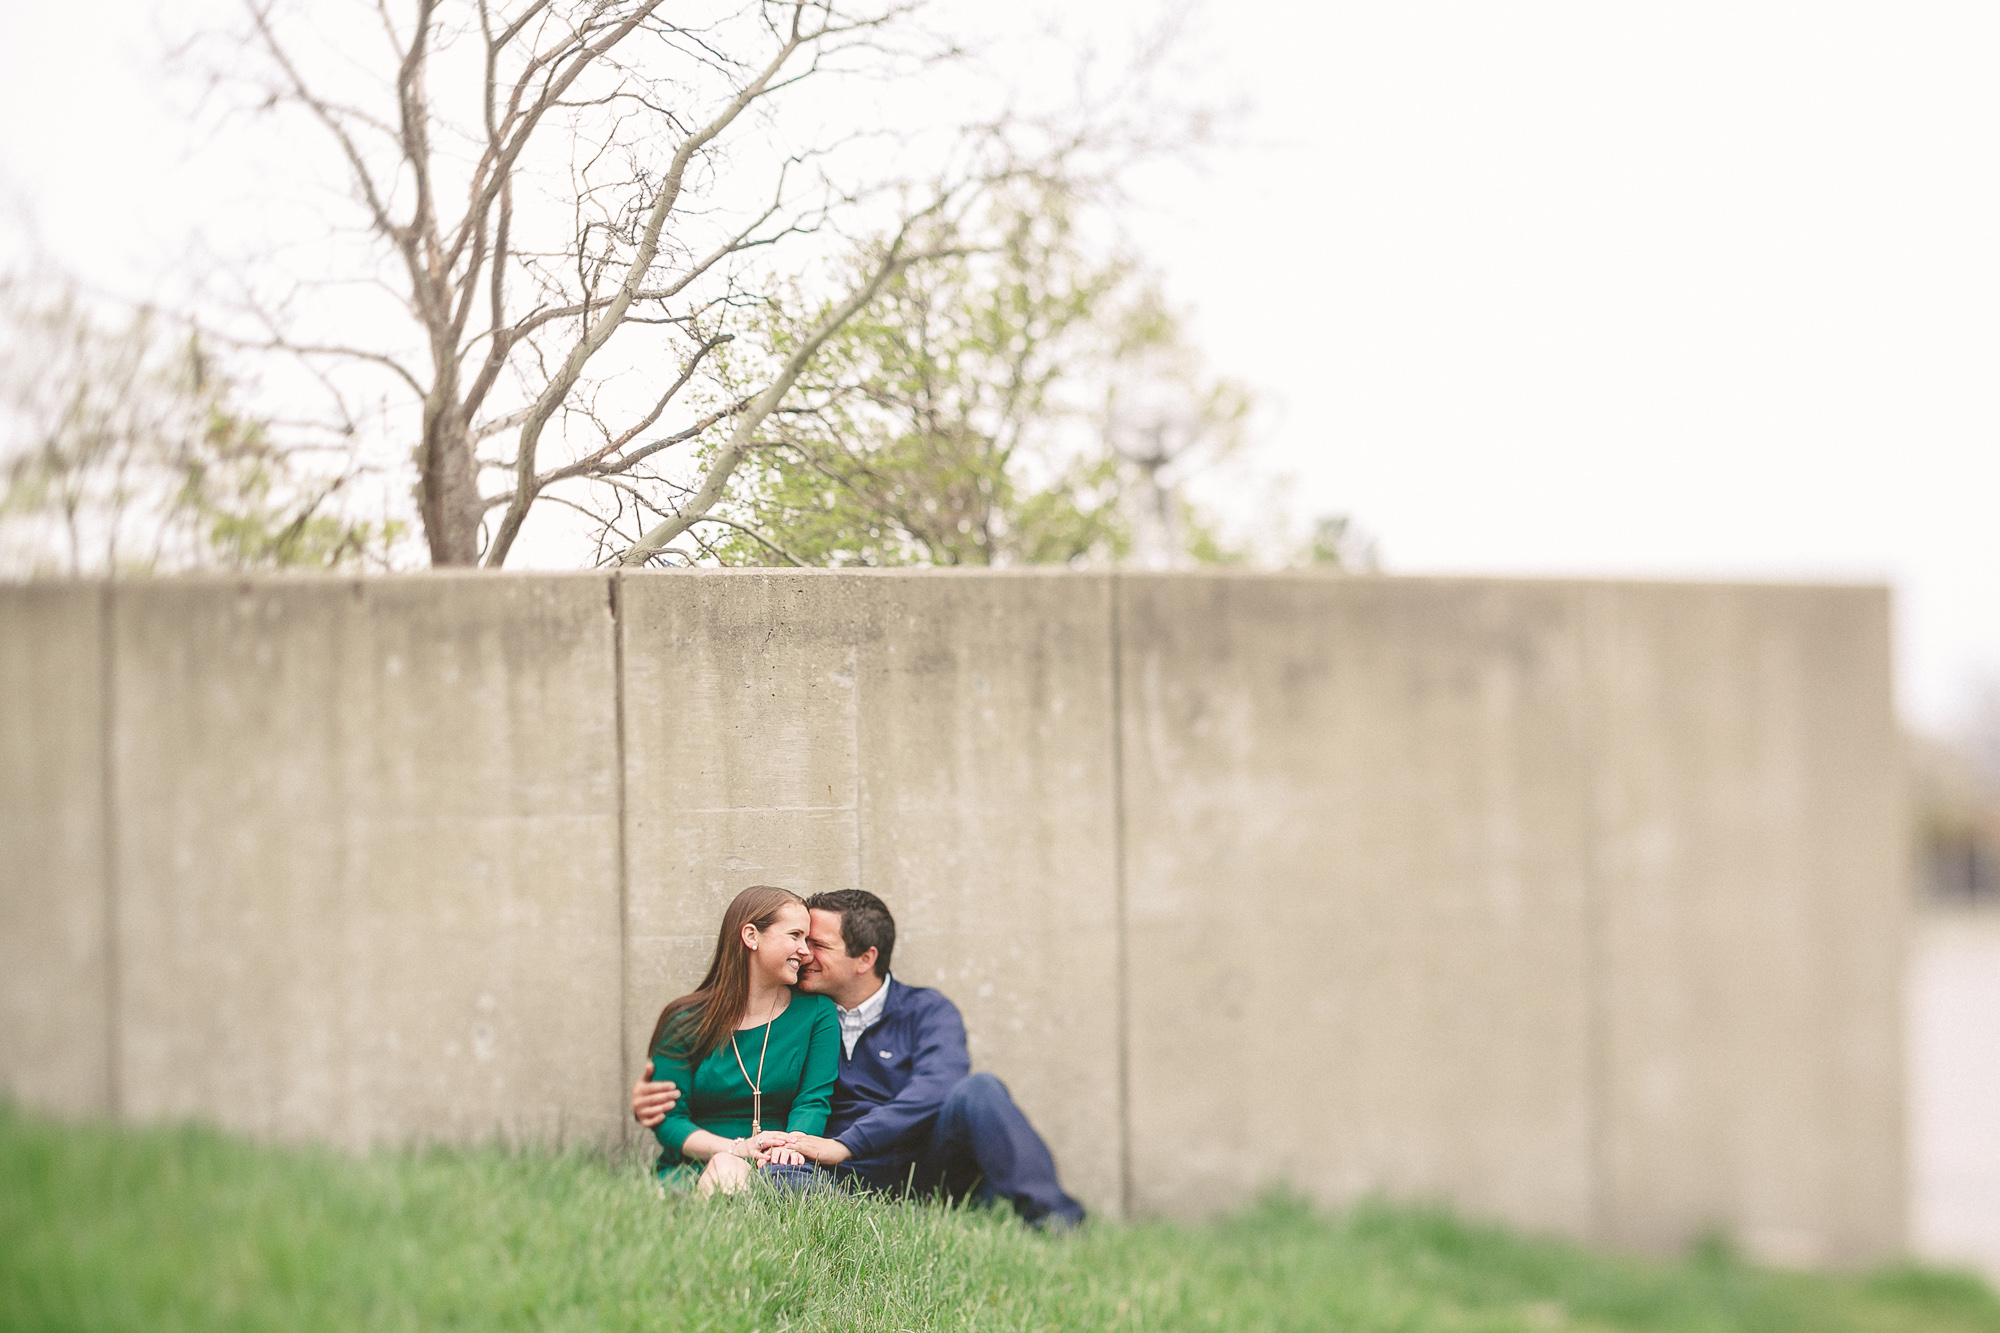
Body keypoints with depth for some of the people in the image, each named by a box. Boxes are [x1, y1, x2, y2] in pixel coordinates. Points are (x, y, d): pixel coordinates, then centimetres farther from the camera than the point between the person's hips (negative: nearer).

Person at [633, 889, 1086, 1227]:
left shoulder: (925, 1010, 10)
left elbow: (934, 1091, -11)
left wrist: (843, 1145, -22)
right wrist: (655, 1101, -1)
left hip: (932, 1166, -1)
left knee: (977, 1090, -30)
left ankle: (1050, 1217, -44)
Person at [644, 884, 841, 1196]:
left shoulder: (816, 1013, 9)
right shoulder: (685, 1022, 3)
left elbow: (813, 1101, 1)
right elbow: (668, 1120, -2)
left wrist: (790, 1145, -24)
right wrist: (738, 1149, -20)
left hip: (772, 1170, 1)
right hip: (693, 1171, -1)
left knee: (785, 1173, -37)